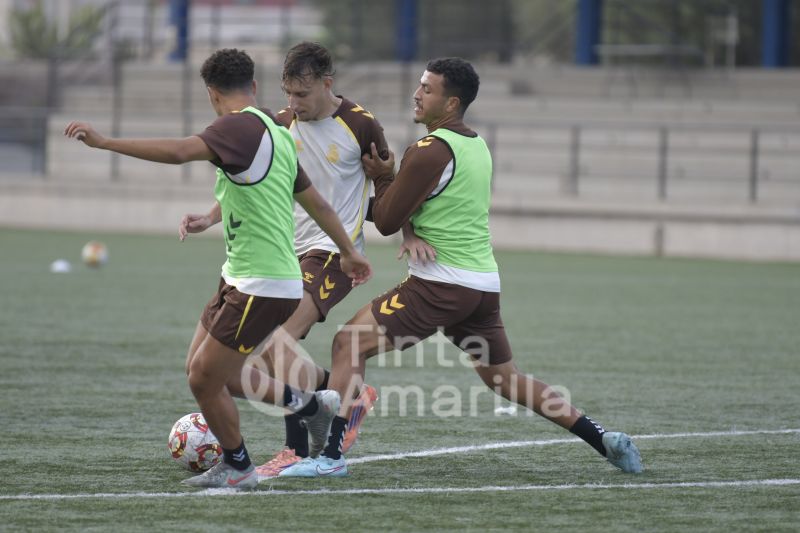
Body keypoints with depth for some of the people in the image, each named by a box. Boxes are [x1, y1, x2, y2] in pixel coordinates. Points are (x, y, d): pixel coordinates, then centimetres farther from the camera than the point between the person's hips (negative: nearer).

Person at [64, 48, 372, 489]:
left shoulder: (242, 126, -17)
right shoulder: (275, 132, 12)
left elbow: (179, 151, -34)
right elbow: (317, 204, 22)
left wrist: (103, 141, -34)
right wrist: (348, 252, 35)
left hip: (262, 287, -9)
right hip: (239, 277, 9)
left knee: (204, 380, 1)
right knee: (200, 368, 16)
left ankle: (237, 467, 21)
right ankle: (308, 403, 26)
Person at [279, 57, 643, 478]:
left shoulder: (429, 151, -14)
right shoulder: (478, 146, 14)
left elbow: (387, 222, -8)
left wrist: (382, 177, 6)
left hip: (440, 283, -9)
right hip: (485, 283, 9)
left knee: (349, 343, -7)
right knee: (504, 376, 20)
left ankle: (331, 455, -14)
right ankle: (604, 441, 17)